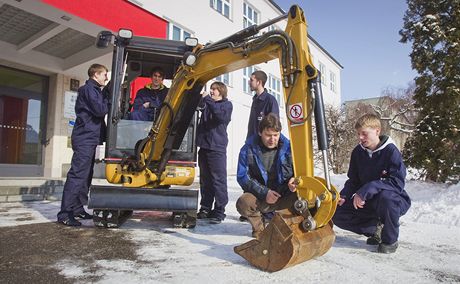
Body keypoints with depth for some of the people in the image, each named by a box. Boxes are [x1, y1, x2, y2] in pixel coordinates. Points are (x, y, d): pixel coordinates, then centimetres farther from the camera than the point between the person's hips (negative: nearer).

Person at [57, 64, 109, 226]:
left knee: (85, 176, 12)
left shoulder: (94, 90, 23)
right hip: (85, 138, -10)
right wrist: (108, 99, -2)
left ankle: (77, 208, 19)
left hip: (89, 138, 10)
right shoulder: (89, 89, -7)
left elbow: (99, 111, 19)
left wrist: (106, 99, 5)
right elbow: (100, 110, -18)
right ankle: (64, 214, -10)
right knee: (77, 175, -12)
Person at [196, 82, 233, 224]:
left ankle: (219, 211, 0)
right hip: (204, 146, 6)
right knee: (205, 180, 10)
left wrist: (208, 100, -16)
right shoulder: (207, 104, 19)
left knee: (218, 180, -5)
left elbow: (221, 116, -16)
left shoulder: (227, 104, 3)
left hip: (217, 147, -6)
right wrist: (203, 99, -6)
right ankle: (205, 208, 20)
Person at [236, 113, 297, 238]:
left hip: (285, 197, 1)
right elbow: (242, 176, -9)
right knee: (243, 203, -32)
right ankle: (259, 227, 4)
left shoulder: (288, 147, -2)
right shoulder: (248, 149, -6)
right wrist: (264, 193, -20)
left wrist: (295, 179, -21)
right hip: (260, 197, -1)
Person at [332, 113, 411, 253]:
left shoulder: (391, 151, -19)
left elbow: (397, 182, -29)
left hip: (395, 201, -5)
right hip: (368, 202, 5)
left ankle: (390, 239, -13)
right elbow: (353, 180, 5)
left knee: (385, 196, -40)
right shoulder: (357, 152, -2)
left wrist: (366, 190, -37)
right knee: (337, 214, -11)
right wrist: (343, 196, -14)